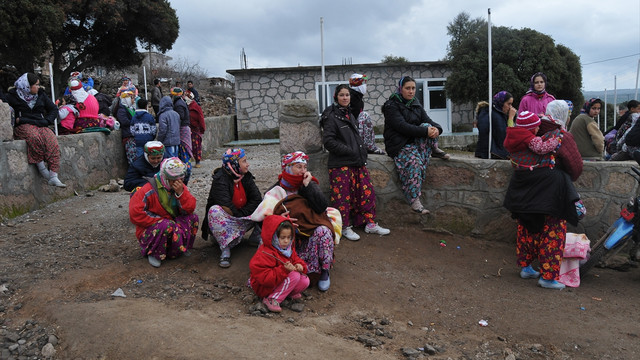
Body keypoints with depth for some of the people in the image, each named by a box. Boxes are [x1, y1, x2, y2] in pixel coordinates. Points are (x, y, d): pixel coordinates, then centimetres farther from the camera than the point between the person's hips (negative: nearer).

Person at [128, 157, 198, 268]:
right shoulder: (149, 190, -18)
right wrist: (160, 221, -21)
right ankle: (154, 254, -11)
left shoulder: (181, 187, 0)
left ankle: (179, 248, -1)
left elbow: (190, 209, -9)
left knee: (193, 218, -17)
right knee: (166, 225, -37)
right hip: (150, 230, -5)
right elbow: (135, 214, -21)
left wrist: (180, 192, -24)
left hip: (173, 227, 5)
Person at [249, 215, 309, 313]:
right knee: (295, 275, -28)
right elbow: (265, 278, -32)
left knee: (305, 281, -12)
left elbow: (295, 259, 14)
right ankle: (272, 299, -21)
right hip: (265, 288, -8)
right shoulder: (264, 254, -28)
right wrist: (284, 270, -40)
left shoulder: (289, 248, 0)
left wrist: (299, 265, -12)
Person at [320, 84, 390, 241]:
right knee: (343, 195, -2)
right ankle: (345, 227, 12)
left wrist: (362, 153, 15)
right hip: (340, 165, -8)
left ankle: (370, 224, 18)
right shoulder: (331, 116, -7)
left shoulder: (350, 115, 18)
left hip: (357, 163, 8)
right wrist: (349, 151, -17)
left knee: (367, 191, 7)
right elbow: (328, 141, -15)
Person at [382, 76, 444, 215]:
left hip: (415, 142, 6)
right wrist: (425, 131, -27)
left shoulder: (416, 105, 17)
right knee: (415, 162, -33)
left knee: (427, 127, -19)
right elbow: (402, 126, -20)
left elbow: (427, 120, 5)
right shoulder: (391, 106, -5)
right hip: (399, 146, -6)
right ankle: (415, 202, -35)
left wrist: (436, 128, -19)